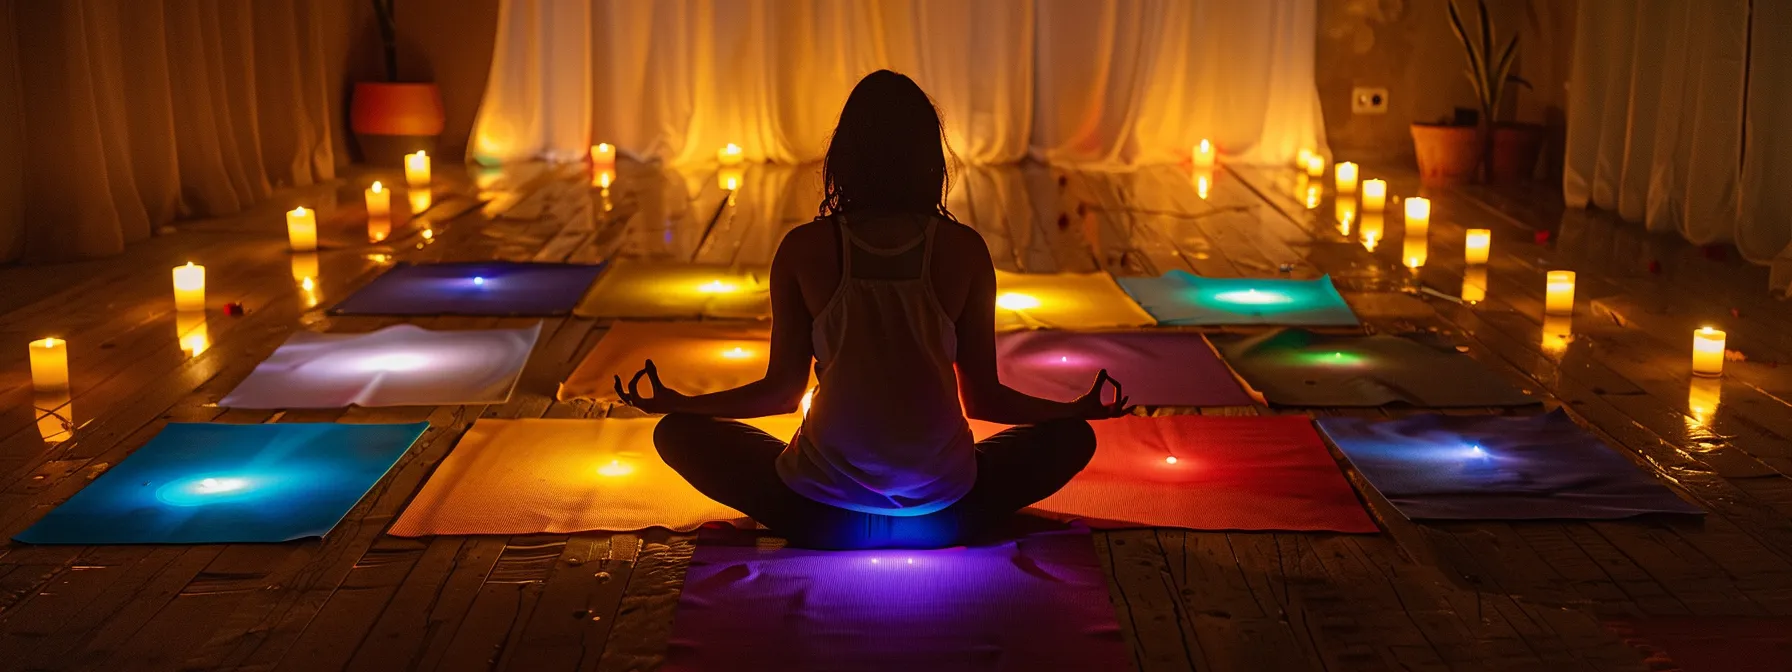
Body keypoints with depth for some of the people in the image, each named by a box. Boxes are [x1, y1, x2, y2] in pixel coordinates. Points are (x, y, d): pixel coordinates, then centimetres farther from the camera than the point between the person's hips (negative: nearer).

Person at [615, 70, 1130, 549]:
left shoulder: (803, 249, -3)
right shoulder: (963, 250, -2)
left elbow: (782, 388, 2)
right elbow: (984, 396, 4)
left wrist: (674, 403, 20)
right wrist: (1082, 408, 22)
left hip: (821, 519, -1)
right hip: (942, 516, 1)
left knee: (677, 433, 20)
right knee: (1072, 437, 24)